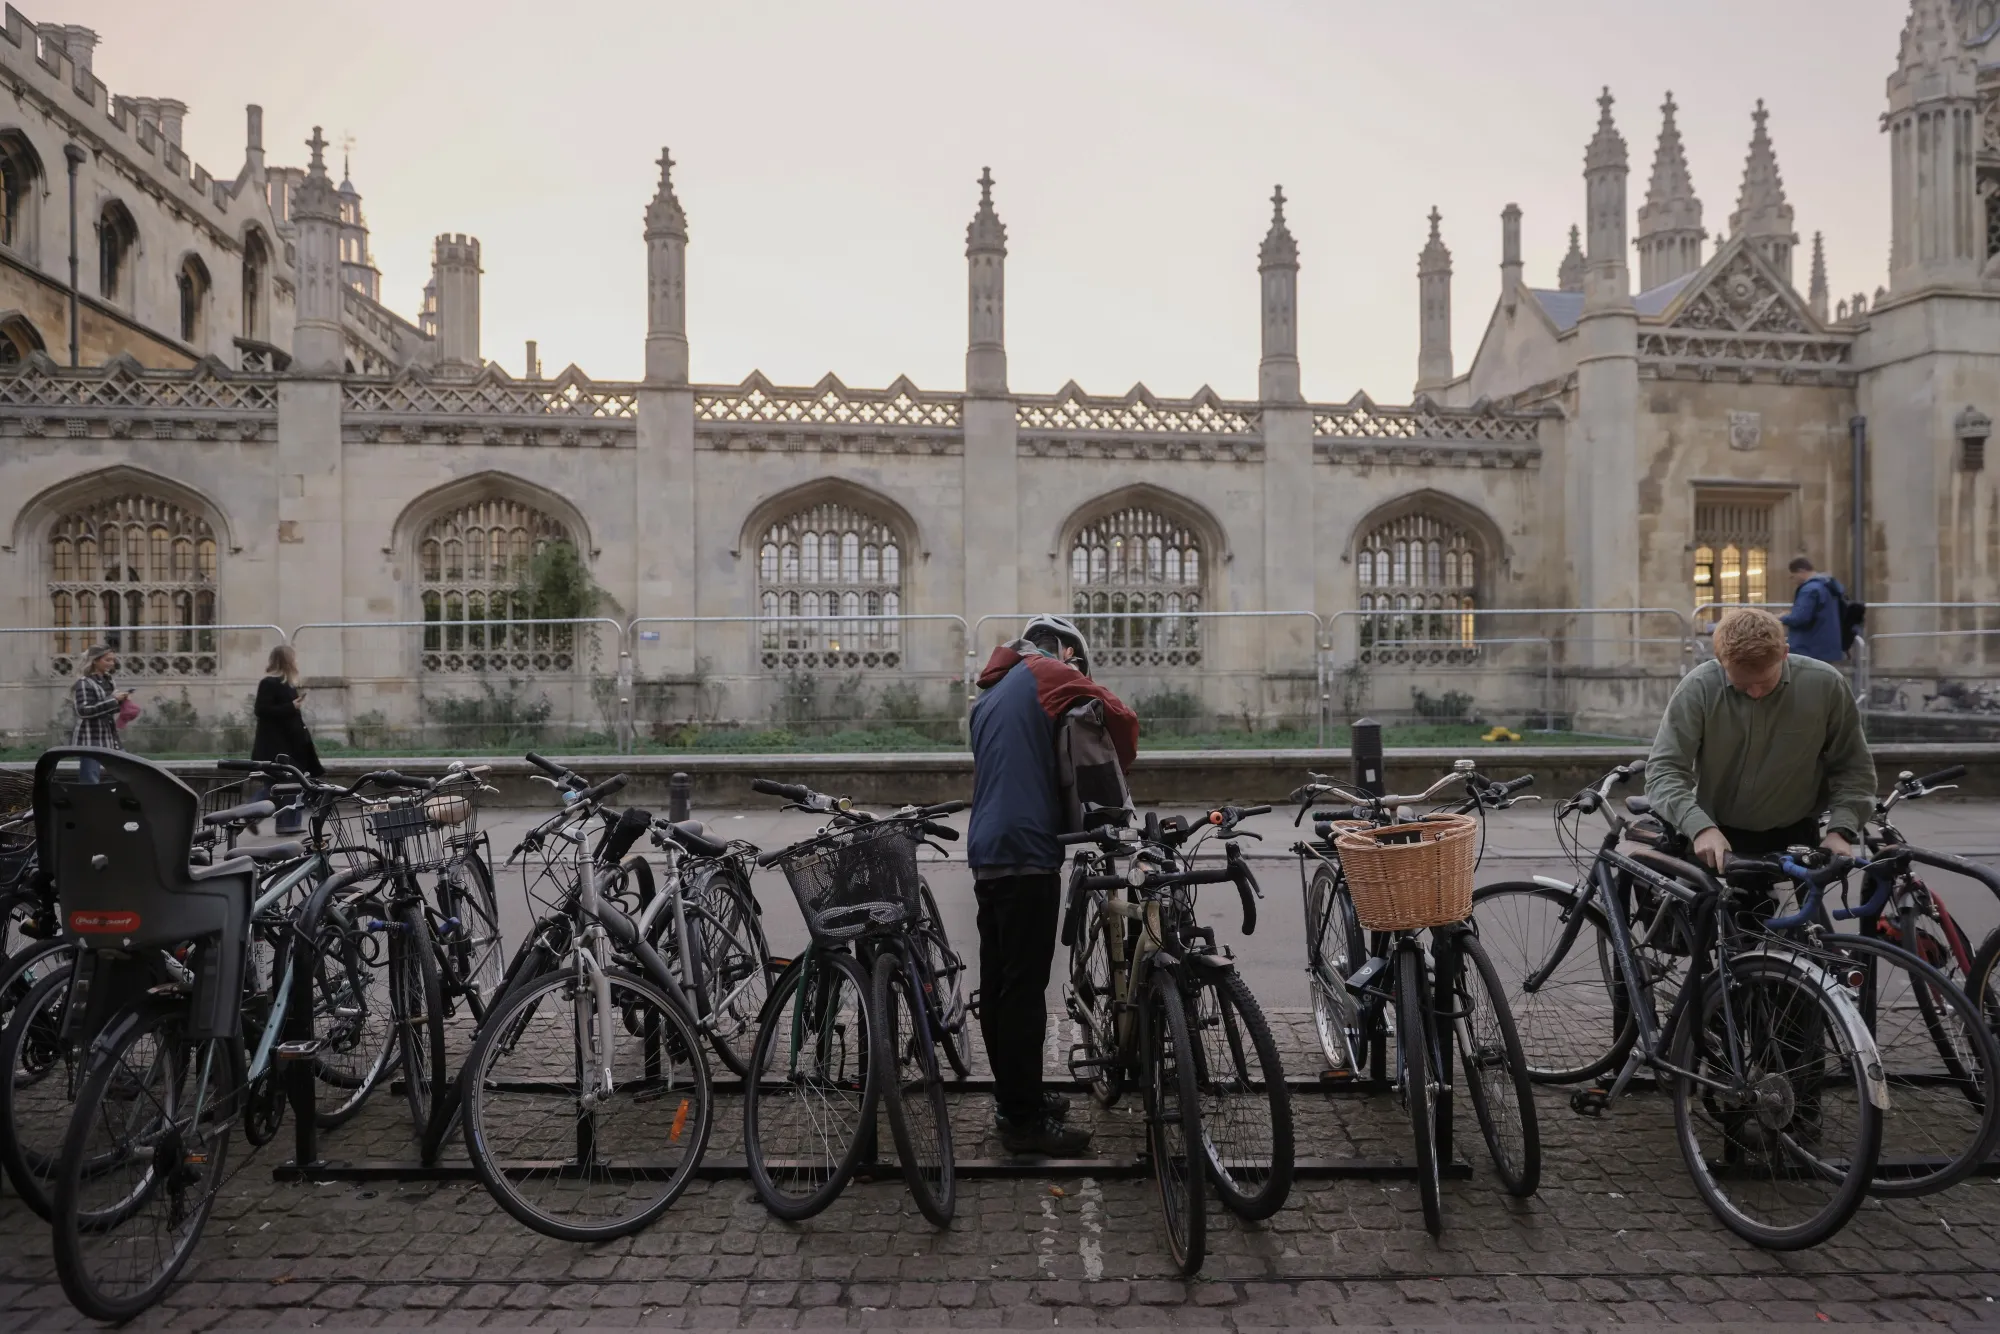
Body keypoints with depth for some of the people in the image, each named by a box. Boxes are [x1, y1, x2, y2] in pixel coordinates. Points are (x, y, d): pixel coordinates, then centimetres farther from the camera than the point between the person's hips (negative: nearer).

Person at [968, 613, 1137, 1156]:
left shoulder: (990, 695, 24)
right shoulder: (1046, 673, -2)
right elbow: (1121, 715, -9)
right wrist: (1119, 766, 9)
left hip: (987, 852, 9)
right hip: (1026, 852, -9)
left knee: (999, 983, 14)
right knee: (1025, 988, -6)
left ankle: (1013, 1098, 26)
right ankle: (1025, 1120, -1)